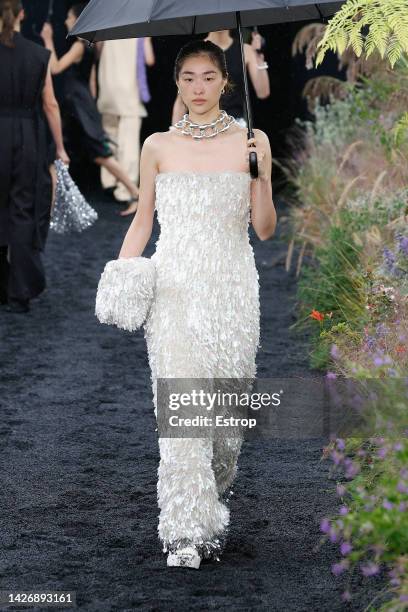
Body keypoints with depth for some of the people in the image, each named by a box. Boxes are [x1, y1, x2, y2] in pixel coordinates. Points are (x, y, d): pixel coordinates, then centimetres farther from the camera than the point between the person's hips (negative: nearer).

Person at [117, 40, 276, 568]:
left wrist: (263, 176, -10)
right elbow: (141, 223, 14)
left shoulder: (251, 142, 6)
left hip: (232, 289, 1)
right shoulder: (157, 147, 8)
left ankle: (208, 503, 28)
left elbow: (265, 230, 4)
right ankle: (185, 531, -11)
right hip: (174, 287, -1)